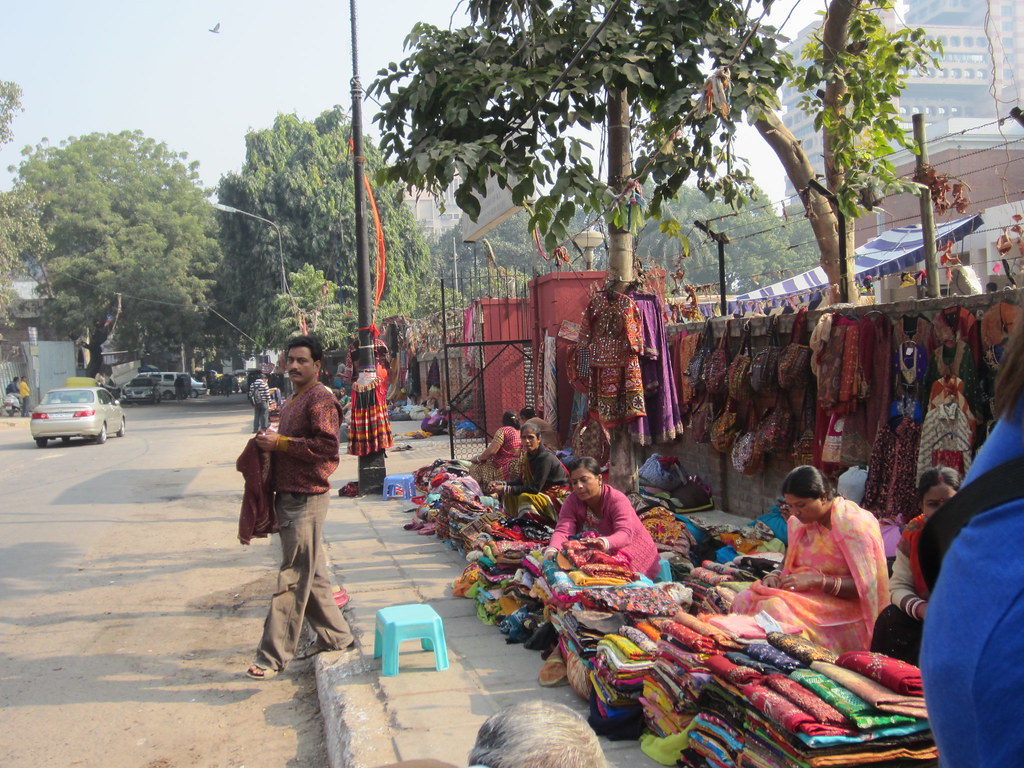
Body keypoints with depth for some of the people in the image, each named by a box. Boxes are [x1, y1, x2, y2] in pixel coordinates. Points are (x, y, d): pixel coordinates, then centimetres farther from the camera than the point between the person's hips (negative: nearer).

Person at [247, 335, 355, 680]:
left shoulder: (320, 399, -12)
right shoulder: (293, 401, 19)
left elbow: (327, 445, -23)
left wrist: (280, 443, -18)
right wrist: (270, 442, 9)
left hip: (307, 498, -10)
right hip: (288, 496, 10)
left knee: (294, 578, -5)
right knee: (311, 574, 16)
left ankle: (274, 655, -1)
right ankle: (336, 635, 28)